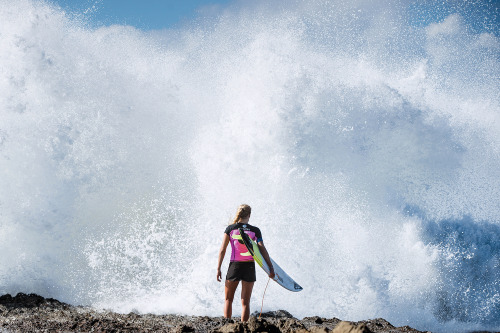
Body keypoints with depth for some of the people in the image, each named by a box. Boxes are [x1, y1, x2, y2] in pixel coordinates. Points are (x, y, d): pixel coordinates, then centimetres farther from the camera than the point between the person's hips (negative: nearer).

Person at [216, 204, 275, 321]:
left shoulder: (230, 229, -2)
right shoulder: (255, 230, -2)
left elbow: (222, 250, -2)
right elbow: (263, 250, -8)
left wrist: (218, 269, 3)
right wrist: (271, 268, -8)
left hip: (234, 266, 0)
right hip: (249, 268, 0)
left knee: (228, 299, 14)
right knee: (245, 302, 6)